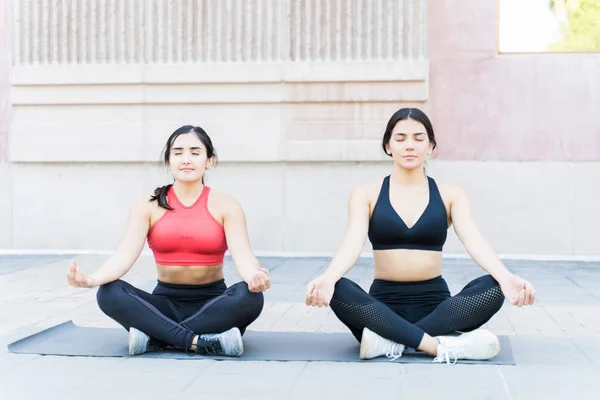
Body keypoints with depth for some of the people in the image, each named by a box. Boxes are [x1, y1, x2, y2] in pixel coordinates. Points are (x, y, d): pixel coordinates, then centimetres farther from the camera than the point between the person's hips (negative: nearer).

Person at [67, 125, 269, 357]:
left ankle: (154, 338, -30)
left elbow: (242, 255, -16)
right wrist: (92, 280, -34)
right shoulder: (148, 206, 1)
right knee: (109, 293, -27)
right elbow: (124, 255, -12)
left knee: (250, 297, -33)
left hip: (212, 303, -1)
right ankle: (204, 343, -34)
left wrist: (255, 278, -41)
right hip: (166, 303, 1)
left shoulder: (225, 206, -2)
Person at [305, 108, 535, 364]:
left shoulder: (450, 194, 6)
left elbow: (473, 240, -10)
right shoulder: (366, 194, 4)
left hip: (435, 304, 1)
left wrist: (505, 277, -32)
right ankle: (441, 346, -34)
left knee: (494, 287, -27)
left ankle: (392, 339, -29)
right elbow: (353, 242, -13)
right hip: (385, 303, -1)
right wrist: (328, 277, -36)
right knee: (338, 291, -32)